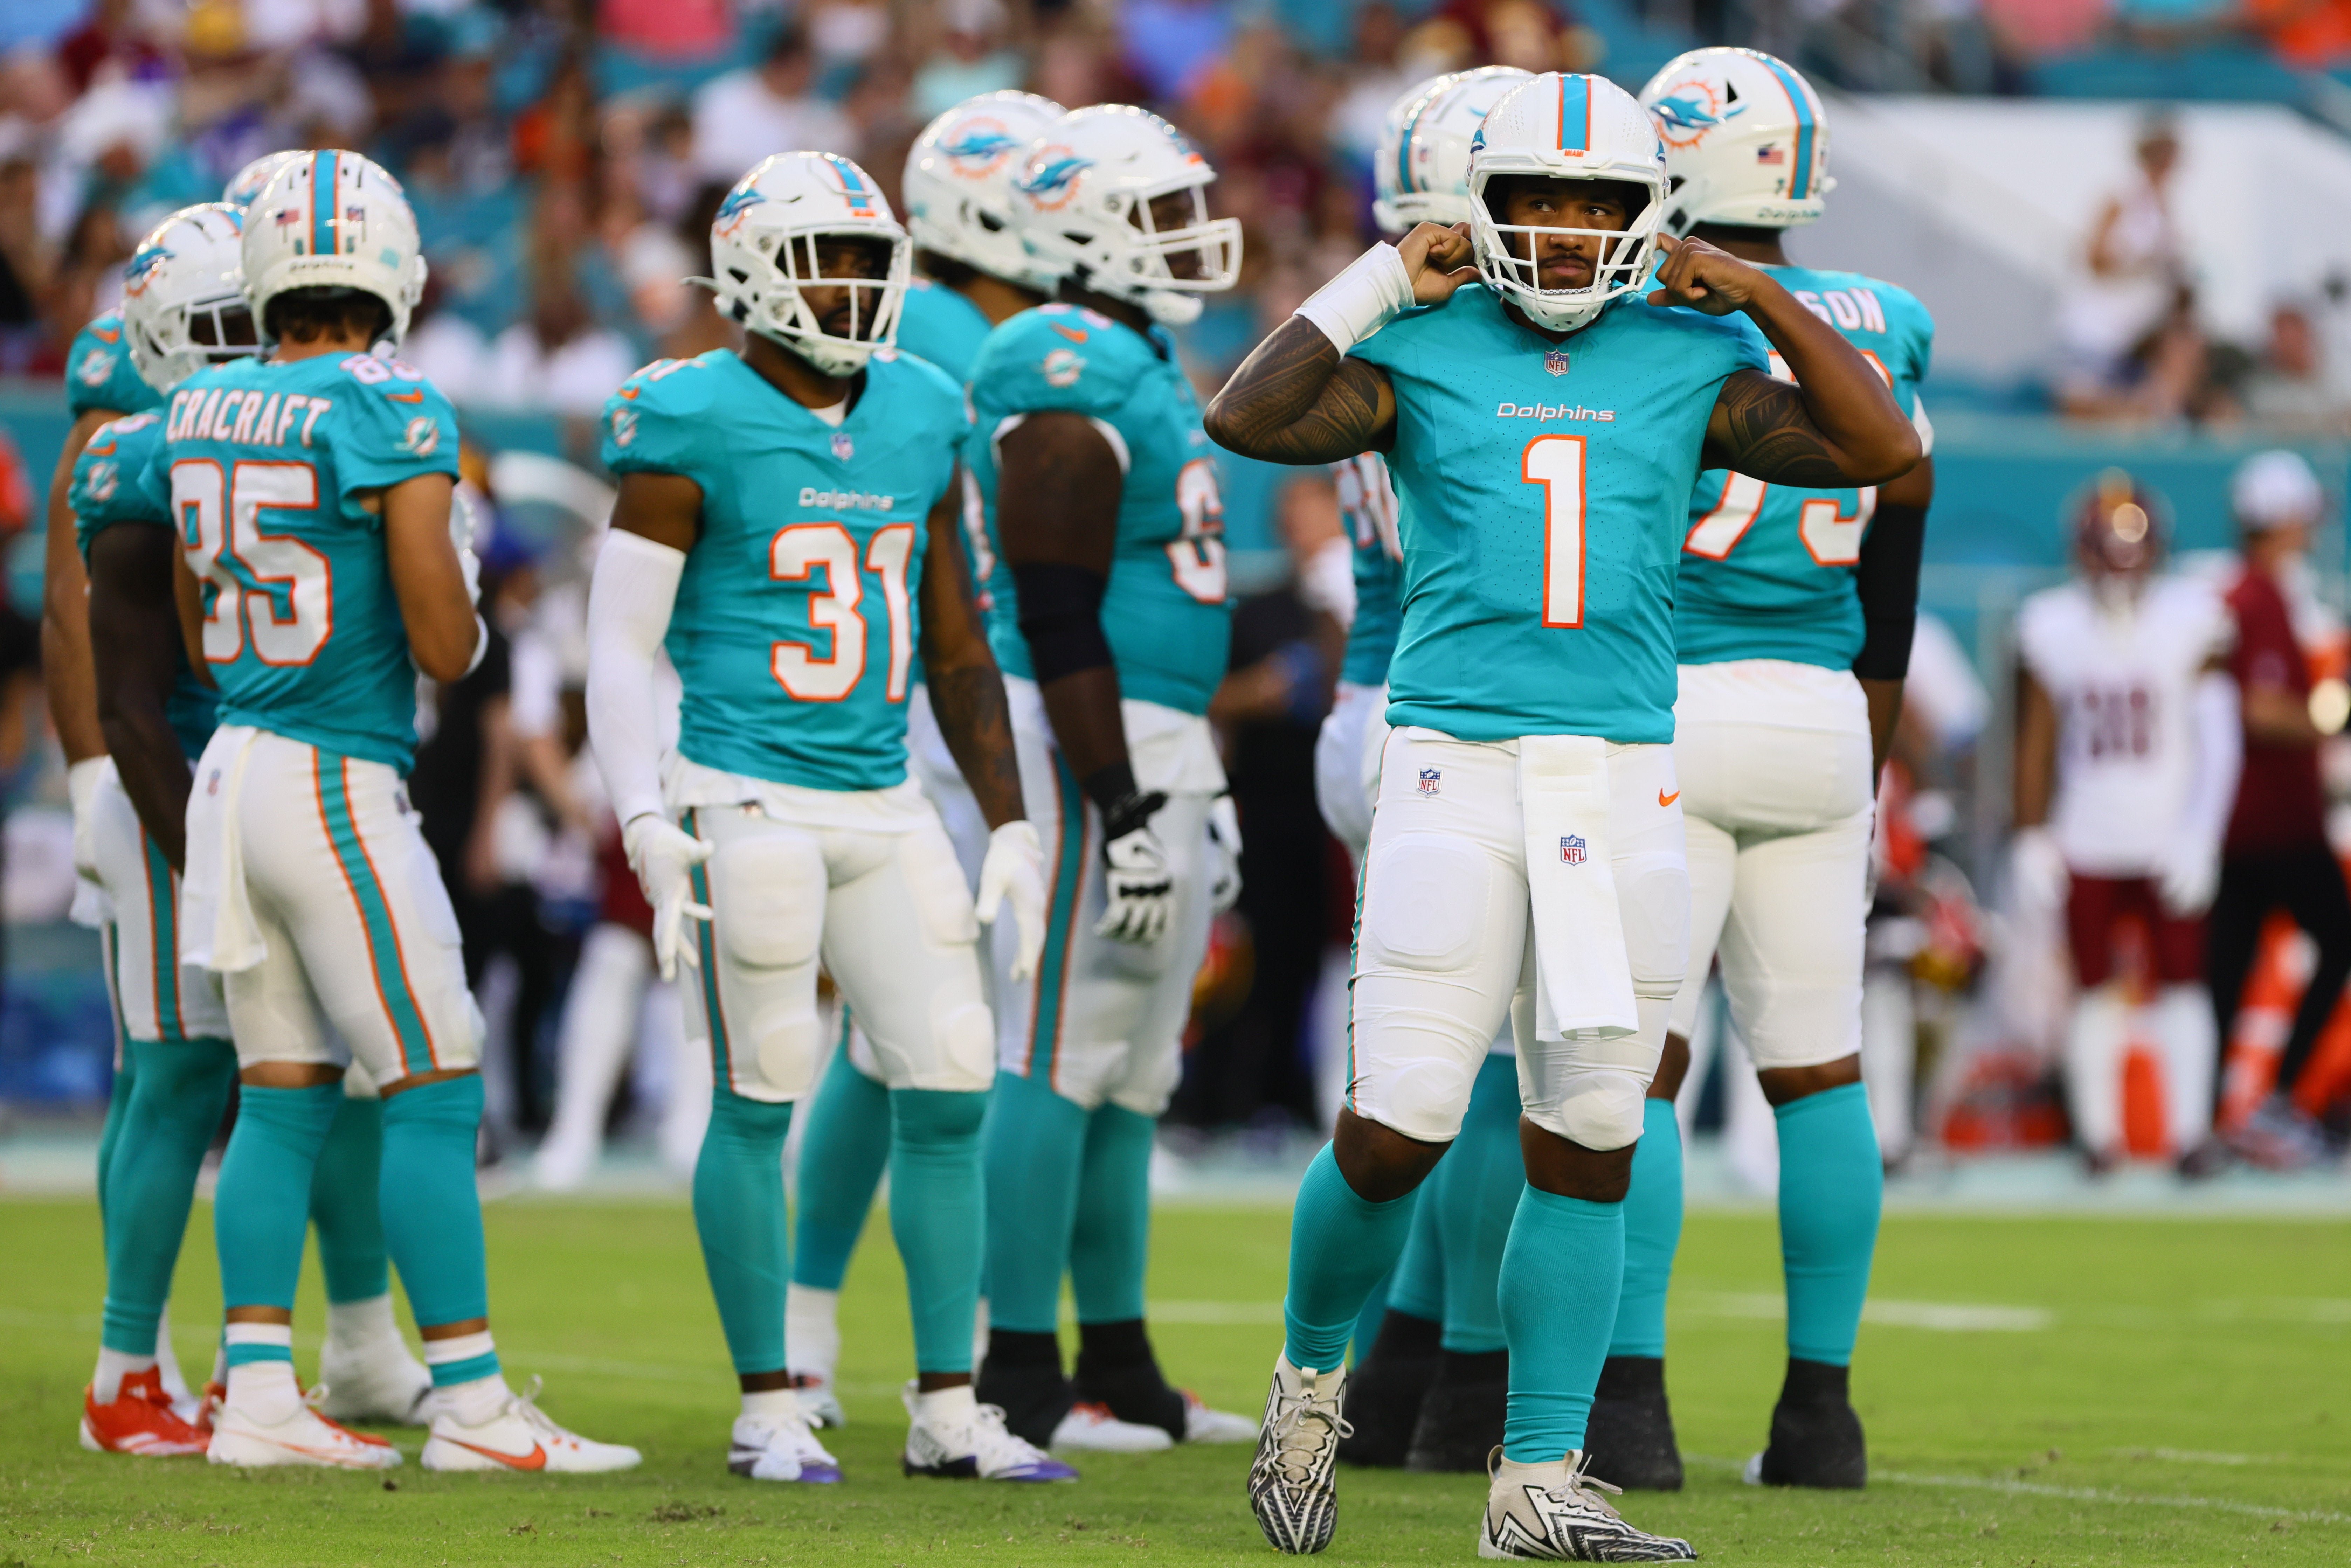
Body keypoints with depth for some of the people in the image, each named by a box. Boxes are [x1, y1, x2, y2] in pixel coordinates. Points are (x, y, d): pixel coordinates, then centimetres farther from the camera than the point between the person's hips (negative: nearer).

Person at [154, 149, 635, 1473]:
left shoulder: (200, 415, 7)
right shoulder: (391, 414, -15)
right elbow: (443, 644, -16)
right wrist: (464, 611, 6)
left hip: (234, 767, 8)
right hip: (341, 786, -8)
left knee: (285, 1092, 11)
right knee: (434, 1090, -1)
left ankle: (258, 1397, 10)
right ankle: (472, 1404, 0)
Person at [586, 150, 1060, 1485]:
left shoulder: (920, 421, 9)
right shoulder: (695, 428, -8)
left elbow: (957, 647, 16)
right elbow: (621, 646, -8)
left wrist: (1012, 824, 12)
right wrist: (650, 827, -18)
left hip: (885, 809, 6)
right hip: (748, 807, -5)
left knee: (950, 1095, 1)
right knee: (762, 1101, -2)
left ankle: (948, 1410, 9)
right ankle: (770, 1410, 9)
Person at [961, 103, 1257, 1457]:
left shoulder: (1143, 363, 17)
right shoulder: (1073, 377, -15)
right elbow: (1061, 621, -20)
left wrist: (1203, 788, 25)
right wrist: (1124, 809, -23)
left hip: (1155, 740, 10)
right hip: (1094, 748, -10)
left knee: (1133, 1075, 14)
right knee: (1062, 1060, -7)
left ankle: (1119, 1367, 20)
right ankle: (1021, 1372, -5)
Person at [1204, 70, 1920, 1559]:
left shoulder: (1688, 362, 8)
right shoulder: (1421, 352, 2)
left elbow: (1886, 450, 1)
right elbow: (1247, 421, -13)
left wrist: (1762, 297, 0)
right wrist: (1382, 284, -7)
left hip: (1624, 783, 3)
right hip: (1456, 773, -3)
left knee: (1587, 1144, 3)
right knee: (1399, 1130, -7)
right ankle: (1311, 1372, 21)